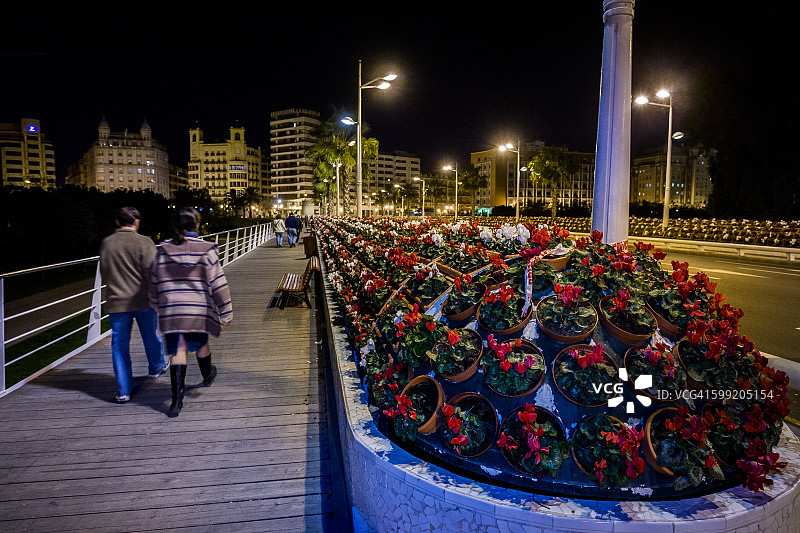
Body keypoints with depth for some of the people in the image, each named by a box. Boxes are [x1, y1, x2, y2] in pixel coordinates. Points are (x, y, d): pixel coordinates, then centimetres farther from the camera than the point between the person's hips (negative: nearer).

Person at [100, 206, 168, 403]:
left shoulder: (106, 243, 1)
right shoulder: (144, 243, -11)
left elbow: (104, 274, 11)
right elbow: (151, 273, -13)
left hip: (116, 302, 2)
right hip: (143, 300, -2)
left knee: (120, 344, 7)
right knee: (151, 336, 19)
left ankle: (123, 391, 7)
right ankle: (156, 367, 42)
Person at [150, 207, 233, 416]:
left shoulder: (164, 250, 0)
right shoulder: (206, 250, -9)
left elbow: (156, 282, 10)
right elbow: (218, 284, -8)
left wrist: (157, 305, 26)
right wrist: (226, 312, -2)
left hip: (171, 310, 1)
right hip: (198, 310, -1)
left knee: (178, 351, 4)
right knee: (201, 344, 20)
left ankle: (177, 397, -3)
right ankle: (207, 375, 45)